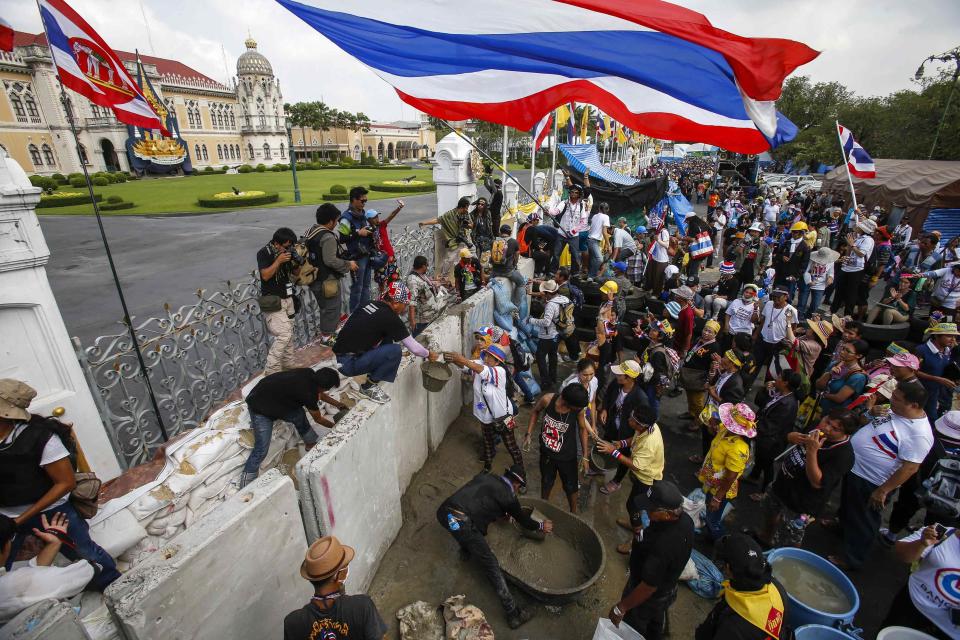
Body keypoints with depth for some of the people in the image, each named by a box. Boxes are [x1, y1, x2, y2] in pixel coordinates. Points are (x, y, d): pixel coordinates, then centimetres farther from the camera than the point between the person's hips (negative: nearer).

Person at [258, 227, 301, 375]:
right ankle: (271, 371, -5)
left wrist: (296, 264, -9)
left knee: (289, 334, 10)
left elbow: (296, 273, 11)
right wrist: (278, 260, -25)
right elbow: (265, 276, -19)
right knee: (283, 334, -15)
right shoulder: (264, 253, -11)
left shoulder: (288, 252, 5)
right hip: (272, 301, -7)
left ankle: (288, 365, 22)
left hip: (288, 298, 7)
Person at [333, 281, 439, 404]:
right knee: (395, 351, -18)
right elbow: (413, 347, -11)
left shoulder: (372, 304, 4)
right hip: (348, 363, -8)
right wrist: (428, 354, 10)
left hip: (340, 354, 8)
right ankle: (369, 386, -2)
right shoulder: (390, 318, -16)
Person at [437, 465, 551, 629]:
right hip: (462, 522, -7)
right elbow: (522, 519, 21)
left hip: (444, 512, 7)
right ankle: (513, 614, 12)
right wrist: (541, 526, 40)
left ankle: (466, 551, 60)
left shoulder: (485, 477, 20)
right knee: (491, 566, 6)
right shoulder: (507, 496, 5)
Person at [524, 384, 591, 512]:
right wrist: (529, 434, -8)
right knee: (546, 482, 25)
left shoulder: (579, 409, -25)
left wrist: (585, 456, -3)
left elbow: (582, 429, -7)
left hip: (567, 456, 0)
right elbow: (535, 411, -6)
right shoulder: (547, 399, -28)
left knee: (571, 486, 21)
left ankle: (573, 514, 49)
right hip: (546, 452, 1)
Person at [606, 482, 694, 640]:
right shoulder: (685, 519, -22)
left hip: (648, 597, -6)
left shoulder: (662, 547, -45)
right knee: (656, 624, 35)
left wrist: (620, 608, -20)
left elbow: (648, 587, -33)